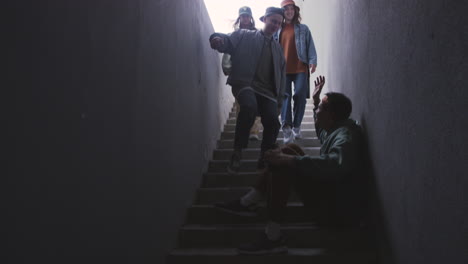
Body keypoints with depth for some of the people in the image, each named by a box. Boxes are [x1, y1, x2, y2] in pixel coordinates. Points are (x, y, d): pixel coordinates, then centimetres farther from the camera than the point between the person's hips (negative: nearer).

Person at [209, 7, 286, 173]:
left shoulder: (278, 49, 23)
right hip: (245, 83, -4)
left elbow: (281, 76, 24)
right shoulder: (245, 36, 10)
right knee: (249, 107, -35)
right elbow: (228, 41, -6)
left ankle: (264, 159, 6)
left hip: (267, 90, 5)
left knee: (273, 123, -16)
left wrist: (279, 101, 17)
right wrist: (218, 39, -32)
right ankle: (237, 153, -23)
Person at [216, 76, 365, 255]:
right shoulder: (336, 128, 11)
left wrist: (289, 160, -39)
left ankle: (273, 237, -25)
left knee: (282, 164, -23)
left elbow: (336, 164, -40)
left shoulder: (345, 135, -19)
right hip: (330, 196, 11)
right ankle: (248, 202, 5)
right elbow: (323, 136, 35)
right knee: (289, 149, 10)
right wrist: (315, 101, 28)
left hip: (338, 210, -11)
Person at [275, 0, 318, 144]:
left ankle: (296, 127, 6)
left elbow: (310, 46, 4)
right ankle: (286, 128, -19)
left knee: (300, 96, -7)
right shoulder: (277, 30, 14)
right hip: (283, 69, 1)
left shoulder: (303, 29, 11)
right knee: (285, 96, -9)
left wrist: (312, 60, -11)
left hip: (300, 68, 0)